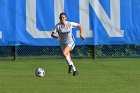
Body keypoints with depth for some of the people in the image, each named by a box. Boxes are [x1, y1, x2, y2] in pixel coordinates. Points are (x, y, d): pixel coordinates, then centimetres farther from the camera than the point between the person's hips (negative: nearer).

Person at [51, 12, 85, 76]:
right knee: (68, 58, 9)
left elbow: (80, 25, -1)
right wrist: (56, 36, -33)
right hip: (63, 44, 3)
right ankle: (74, 70, 28)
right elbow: (52, 34, -11)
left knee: (64, 53, -29)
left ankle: (70, 65, -8)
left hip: (70, 42, -3)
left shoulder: (70, 24, -13)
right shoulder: (58, 26, -11)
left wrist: (81, 34, -6)